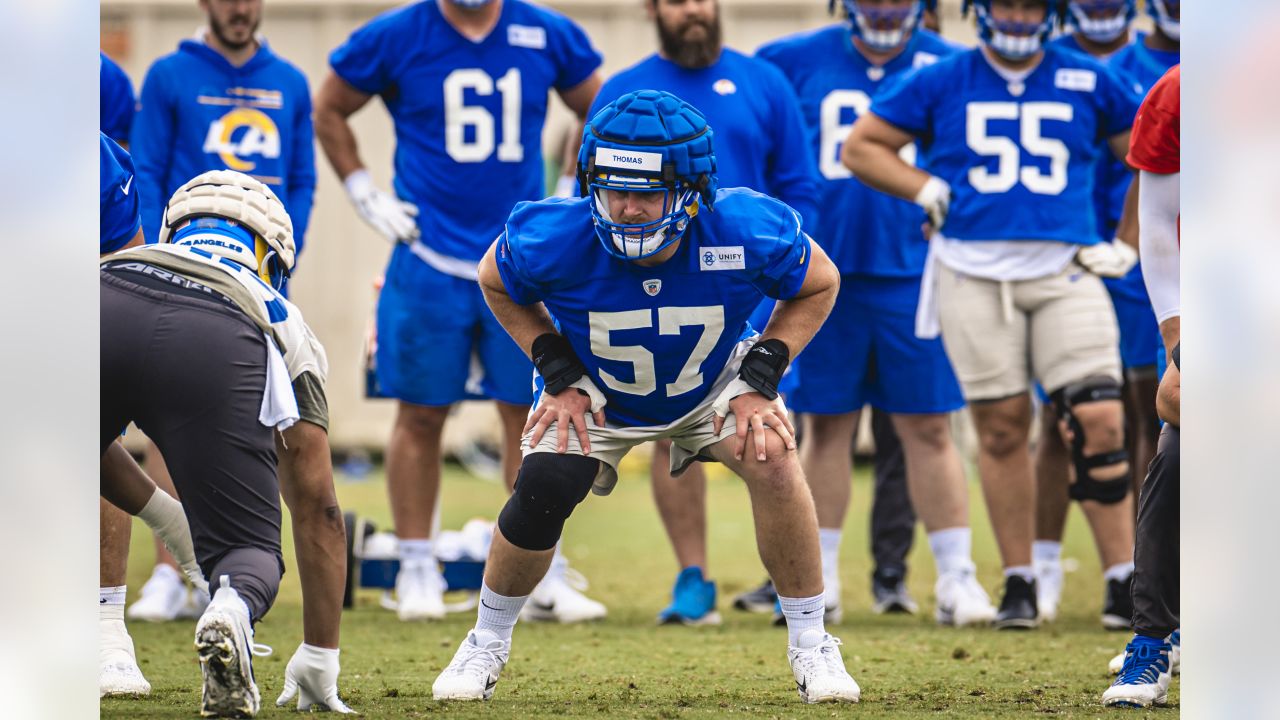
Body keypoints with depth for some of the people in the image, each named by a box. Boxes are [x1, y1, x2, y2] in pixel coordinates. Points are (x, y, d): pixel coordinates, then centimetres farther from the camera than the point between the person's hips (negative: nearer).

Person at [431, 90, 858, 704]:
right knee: (542, 492, -19)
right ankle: (488, 642, 9)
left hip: (713, 379, 0)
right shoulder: (552, 239, -34)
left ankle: (809, 642, -6)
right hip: (595, 391, 0)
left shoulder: (749, 232, -34)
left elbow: (818, 285, -11)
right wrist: (559, 374, -15)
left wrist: (760, 379, -20)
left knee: (774, 462, -24)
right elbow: (497, 284, -8)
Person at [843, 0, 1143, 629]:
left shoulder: (1088, 83, 9)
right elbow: (861, 147, 13)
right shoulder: (943, 82, 7)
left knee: (1098, 418, -13)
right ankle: (1018, 583, 10)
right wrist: (931, 192, 0)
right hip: (973, 275, 0)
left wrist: (1127, 247, 9)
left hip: (1065, 271, 0)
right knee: (1002, 427, 1)